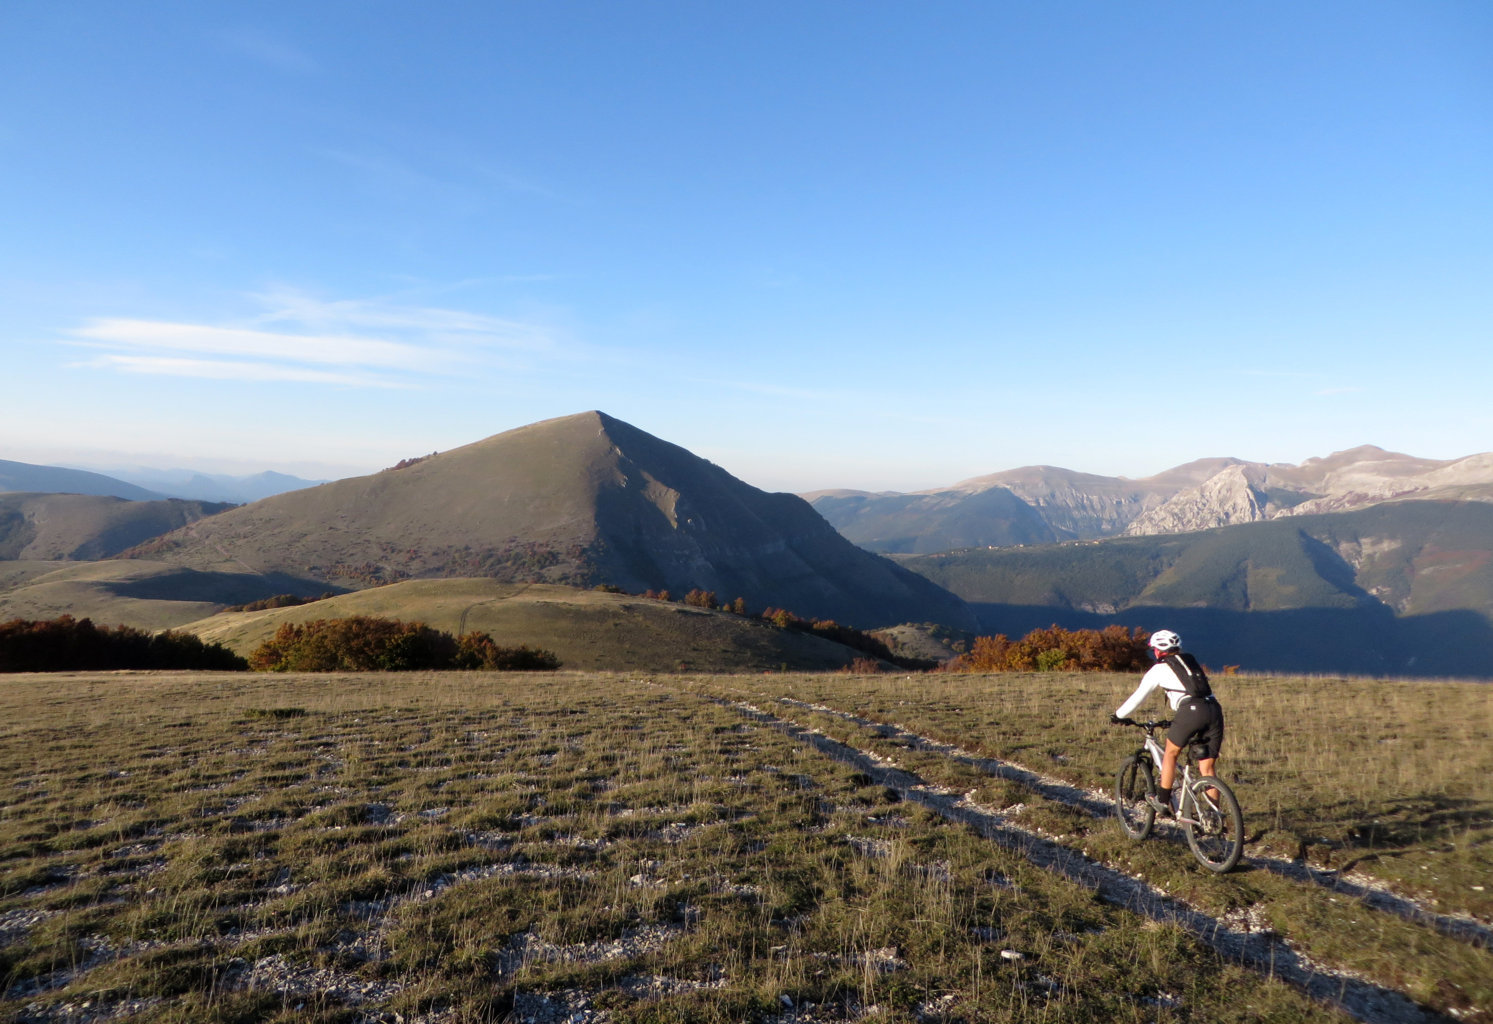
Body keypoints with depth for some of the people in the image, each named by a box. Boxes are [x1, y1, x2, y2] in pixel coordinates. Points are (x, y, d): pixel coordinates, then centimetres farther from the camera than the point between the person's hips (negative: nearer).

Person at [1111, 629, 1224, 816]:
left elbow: (1138, 697, 13)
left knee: (1170, 753, 15)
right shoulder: (1191, 661, 28)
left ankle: (1163, 800, 15)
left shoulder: (1159, 669, 11)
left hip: (1190, 711, -5)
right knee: (1207, 769, 10)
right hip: (1214, 710, 5)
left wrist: (1118, 716, 27)